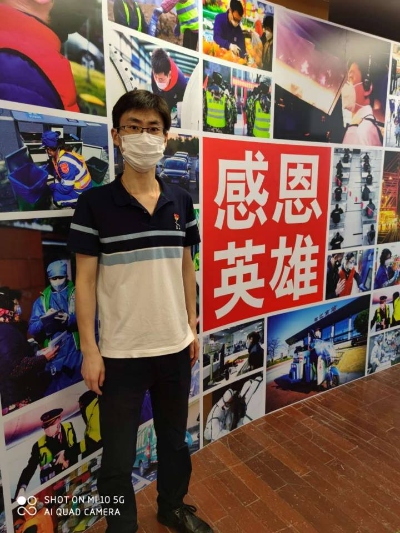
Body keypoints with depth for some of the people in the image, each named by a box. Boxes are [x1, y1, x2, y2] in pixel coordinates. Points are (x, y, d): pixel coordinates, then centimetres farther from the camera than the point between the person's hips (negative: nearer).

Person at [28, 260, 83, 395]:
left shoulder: (76, 294, 1)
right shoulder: (42, 300, 10)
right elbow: (32, 329, 4)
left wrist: (70, 319, -25)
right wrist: (45, 319, -15)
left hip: (75, 350, -2)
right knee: (55, 391, 9)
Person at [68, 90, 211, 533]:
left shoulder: (180, 201, 1)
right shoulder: (94, 204, -10)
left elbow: (186, 268, 8)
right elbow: (85, 280, -8)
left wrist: (192, 327, 9)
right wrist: (89, 350, -9)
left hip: (175, 346, 4)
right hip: (120, 352, -3)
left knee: (175, 439, 23)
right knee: (118, 454, 14)